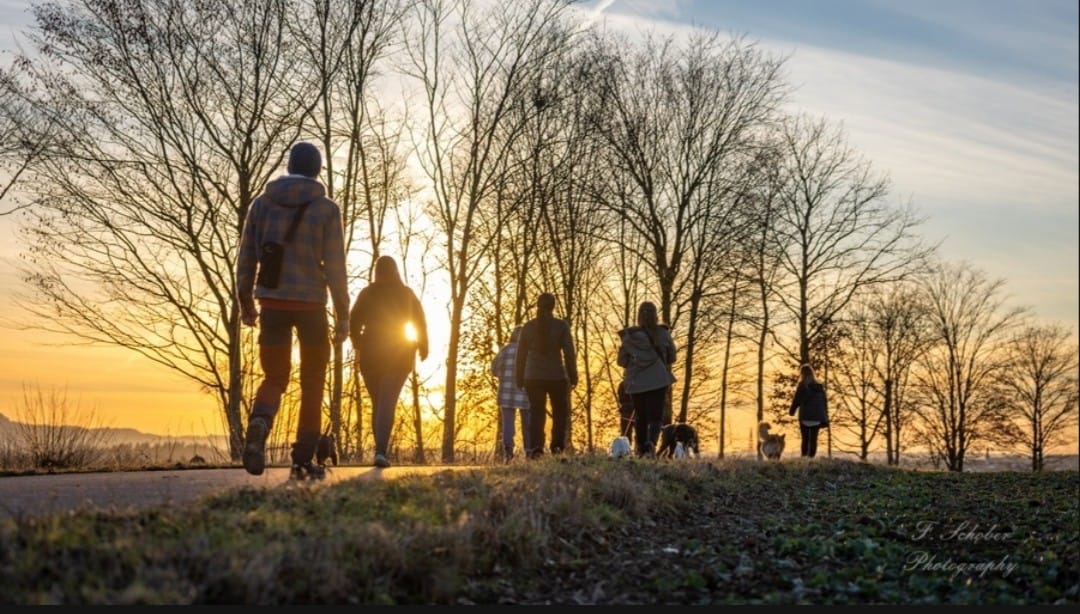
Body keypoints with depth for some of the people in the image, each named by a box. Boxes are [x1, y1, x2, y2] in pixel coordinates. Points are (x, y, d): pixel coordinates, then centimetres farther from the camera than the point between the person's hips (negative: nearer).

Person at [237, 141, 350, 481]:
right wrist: (343, 316, -2)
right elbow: (335, 267, -7)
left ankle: (258, 424, -21)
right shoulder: (327, 209, -3)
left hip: (272, 303, 2)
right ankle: (303, 460, 10)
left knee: (275, 378, 13)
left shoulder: (262, 202, 6)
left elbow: (246, 259, 5)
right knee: (313, 383, 13)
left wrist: (246, 304, 15)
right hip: (311, 304, -2)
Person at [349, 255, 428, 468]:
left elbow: (354, 321, -3)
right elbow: (420, 321, 0)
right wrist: (423, 347, 12)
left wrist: (358, 346, 9)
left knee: (377, 403, 15)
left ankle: (382, 450, 18)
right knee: (387, 403, -10)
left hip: (371, 353, 1)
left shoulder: (367, 293, 3)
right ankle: (381, 451, -27)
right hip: (398, 354, -1)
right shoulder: (407, 294, 3)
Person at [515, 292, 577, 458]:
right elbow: (569, 353, -6)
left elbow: (521, 354, 8)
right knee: (560, 412, 10)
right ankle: (558, 446, 1)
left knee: (536, 413, 5)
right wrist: (573, 376, 1)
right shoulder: (561, 325, -3)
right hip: (557, 376, -2)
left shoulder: (528, 326, 5)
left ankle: (535, 448, -6)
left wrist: (519, 378, 15)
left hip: (533, 377, 2)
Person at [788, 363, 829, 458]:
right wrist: (825, 418, 13)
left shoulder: (802, 386, -7)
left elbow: (796, 400, -4)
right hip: (817, 418, 3)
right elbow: (825, 402, 9)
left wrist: (791, 411, 14)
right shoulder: (820, 386, 7)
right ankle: (811, 457, -1)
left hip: (805, 417, -3)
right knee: (813, 439, 5)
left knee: (805, 439, 4)